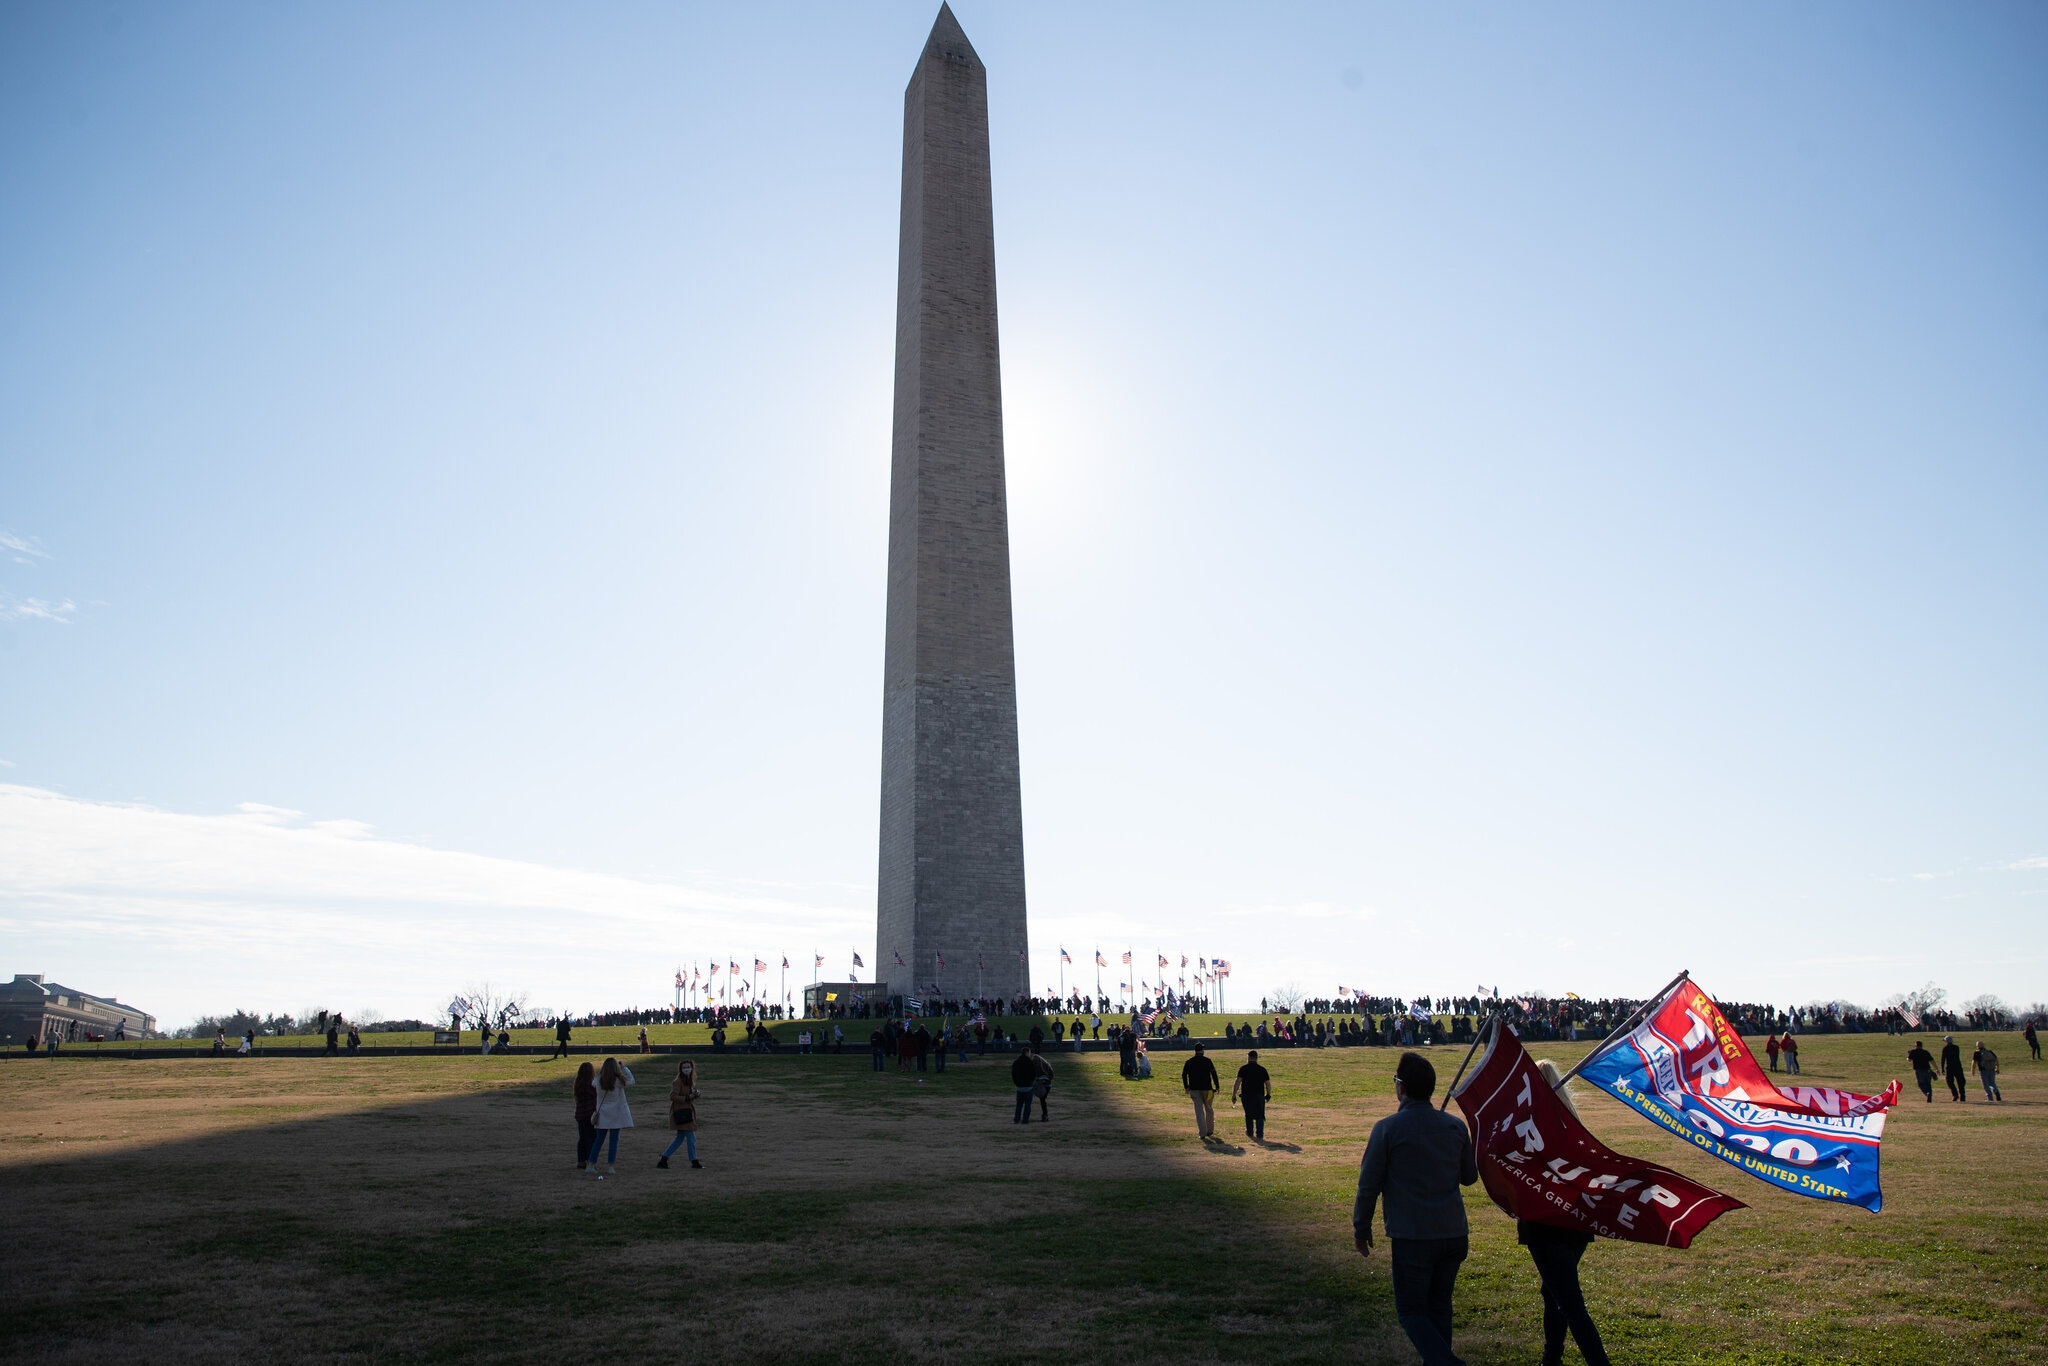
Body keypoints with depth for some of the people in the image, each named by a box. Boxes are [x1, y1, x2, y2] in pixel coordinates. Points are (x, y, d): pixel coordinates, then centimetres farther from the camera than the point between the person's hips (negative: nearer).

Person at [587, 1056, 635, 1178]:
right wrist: (624, 1067, 3)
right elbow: (631, 1081, -1)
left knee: (598, 1140, 12)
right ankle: (611, 1166, 2)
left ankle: (591, 1164, 15)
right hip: (615, 1114, -3)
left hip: (602, 1115, 3)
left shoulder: (599, 1080, -5)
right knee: (614, 1140, 3)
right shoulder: (618, 1081, -13)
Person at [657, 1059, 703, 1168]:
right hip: (680, 1113, -9)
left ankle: (663, 1160, 20)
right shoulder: (678, 1082, -14)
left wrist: (696, 1094, 0)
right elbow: (673, 1096, -20)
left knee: (680, 1138, 14)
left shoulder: (690, 1081, 12)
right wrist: (688, 1098, -25)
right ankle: (694, 1162, 6)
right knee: (691, 1137, -5)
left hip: (688, 1112, 9)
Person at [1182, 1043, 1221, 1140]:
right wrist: (1217, 1086, -2)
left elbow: (1184, 1075, 6)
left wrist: (1186, 1087, 17)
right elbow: (1214, 1074, -7)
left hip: (1194, 1089, 1)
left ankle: (1203, 1133, -5)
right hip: (1206, 1088, -1)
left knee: (1199, 1111, 2)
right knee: (1209, 1110, 16)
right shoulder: (1207, 1061, -3)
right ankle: (1210, 1132, 21)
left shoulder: (1189, 1062, 5)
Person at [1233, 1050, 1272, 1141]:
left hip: (1246, 1096, 0)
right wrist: (1268, 1095, 21)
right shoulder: (1262, 1069, 3)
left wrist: (1233, 1096, -11)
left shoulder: (1243, 1069, -3)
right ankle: (1260, 1135, 0)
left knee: (1248, 1115, 17)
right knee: (1260, 1116, 8)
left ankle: (1250, 1133, 29)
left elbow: (1237, 1082, -12)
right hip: (1259, 1096, 0)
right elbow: (1268, 1084, 5)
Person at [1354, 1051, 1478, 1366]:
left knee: (1411, 1311, 6)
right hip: (1455, 1234, 5)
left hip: (1412, 1237, -5)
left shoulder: (1387, 1128, -10)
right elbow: (1469, 1176, 14)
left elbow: (1368, 1185, -6)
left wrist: (1361, 1228, 6)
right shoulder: (1455, 1125, 2)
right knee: (1439, 1305, 20)